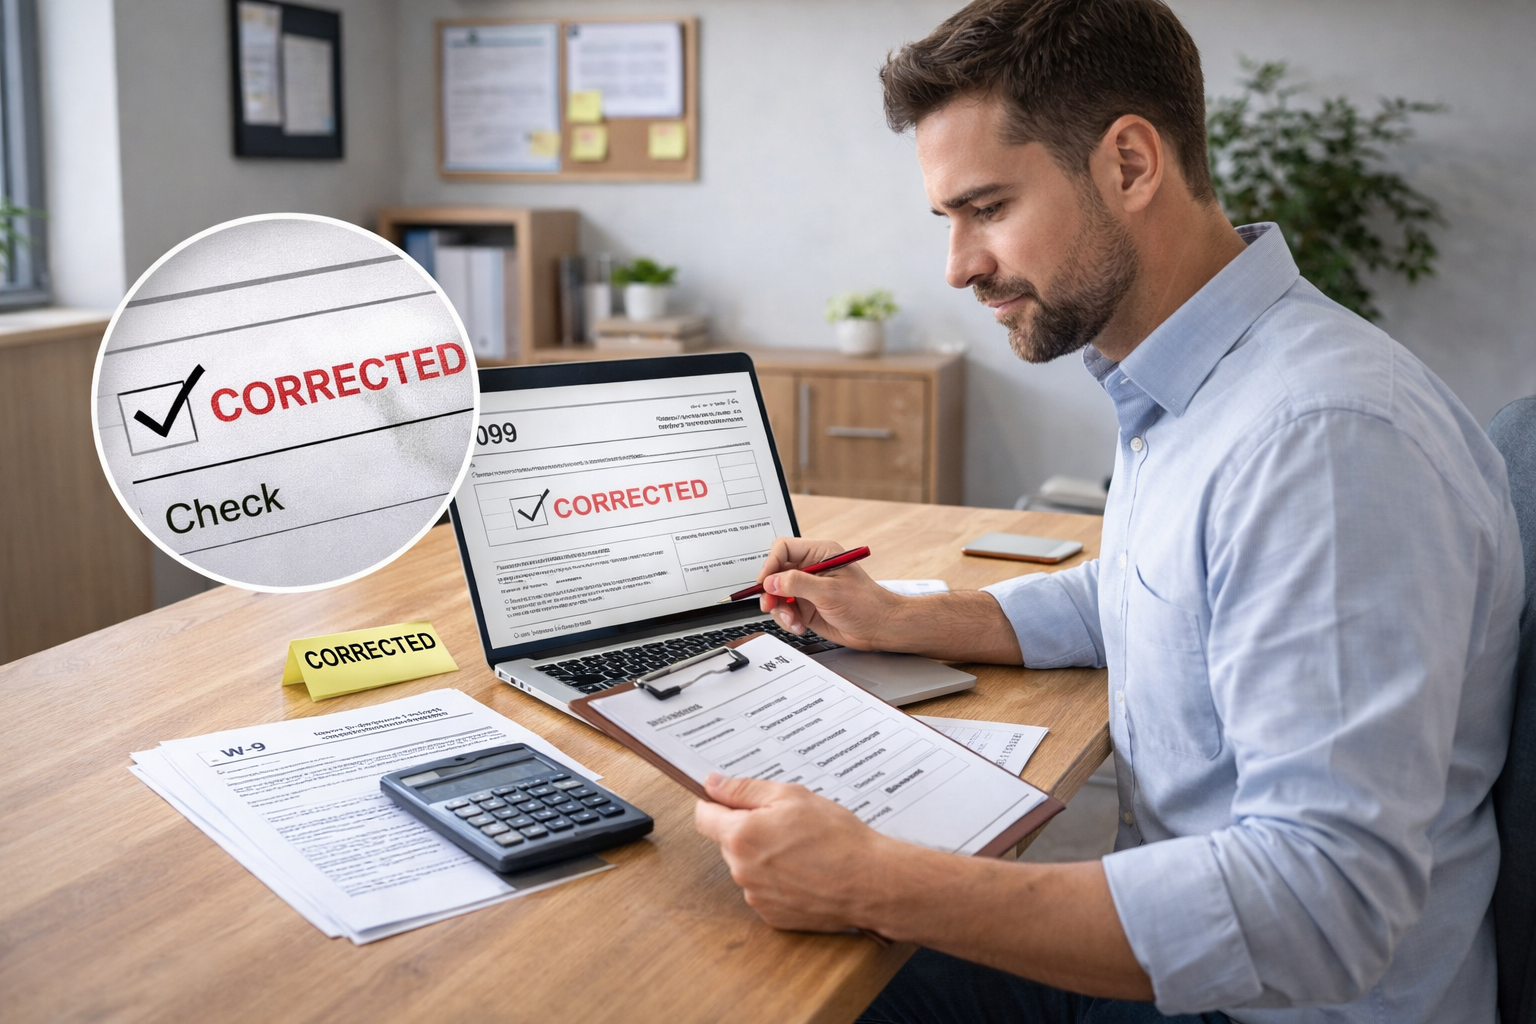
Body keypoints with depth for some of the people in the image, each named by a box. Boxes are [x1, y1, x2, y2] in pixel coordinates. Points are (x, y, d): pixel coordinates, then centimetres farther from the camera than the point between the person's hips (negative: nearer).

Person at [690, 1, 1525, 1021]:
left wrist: (880, 887, -34)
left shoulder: (1324, 437, -29)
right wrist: (898, 620, 9)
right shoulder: (1172, 383, 4)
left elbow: (1325, 906, -34)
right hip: (1175, 940, 8)